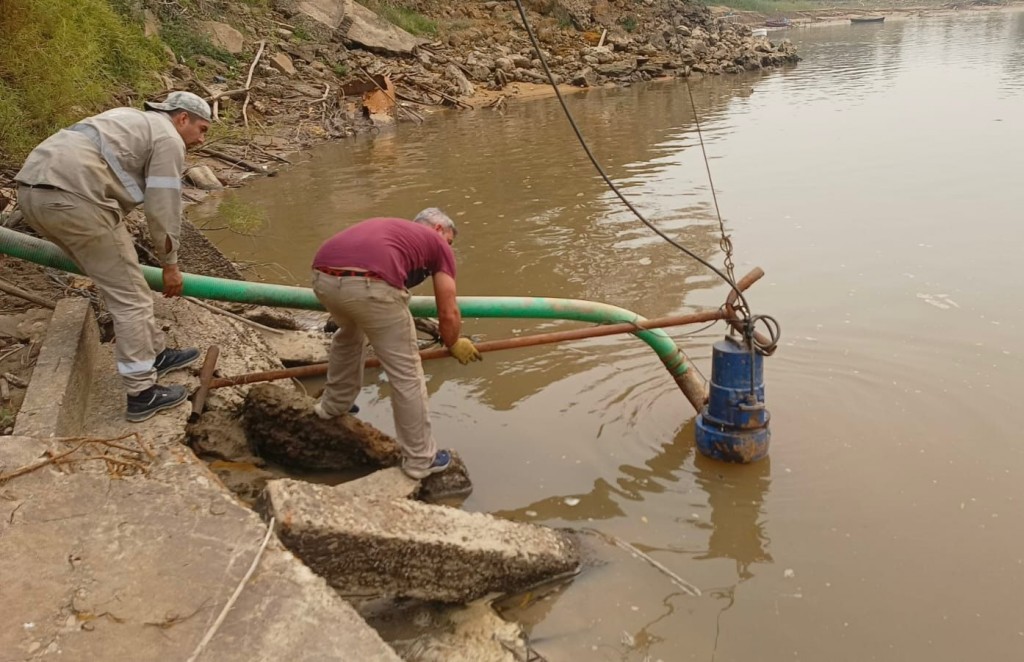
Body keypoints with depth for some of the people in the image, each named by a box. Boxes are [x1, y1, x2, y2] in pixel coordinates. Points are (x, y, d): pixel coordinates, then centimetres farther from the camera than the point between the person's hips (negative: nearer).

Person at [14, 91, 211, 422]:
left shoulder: (133, 121, 30)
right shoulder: (168, 139, 3)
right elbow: (163, 212, 0)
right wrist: (170, 265, 14)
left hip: (33, 189, 10)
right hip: (73, 196, -10)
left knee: (119, 281, 22)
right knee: (129, 295, 1)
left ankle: (155, 354, 35)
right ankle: (142, 394, 7)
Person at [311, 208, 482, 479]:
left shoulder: (387, 227, 39)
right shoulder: (438, 244, 22)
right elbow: (448, 314, 17)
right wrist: (454, 345, 39)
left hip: (323, 277, 7)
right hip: (368, 284, -7)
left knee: (349, 334, 38)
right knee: (406, 373, 9)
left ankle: (334, 404, 55)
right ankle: (420, 459, 20)